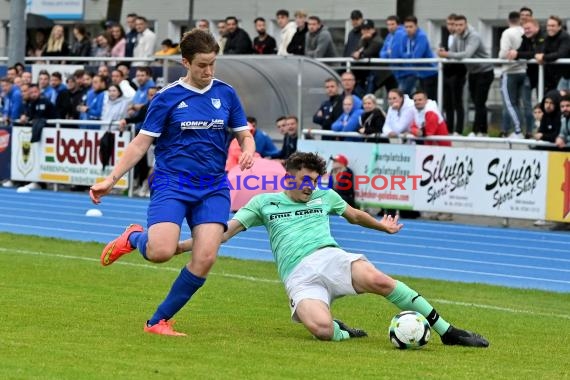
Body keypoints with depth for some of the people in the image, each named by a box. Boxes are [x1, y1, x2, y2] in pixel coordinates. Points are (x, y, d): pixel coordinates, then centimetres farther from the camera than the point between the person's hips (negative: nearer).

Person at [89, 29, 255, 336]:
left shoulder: (226, 94, 7)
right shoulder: (168, 97, -1)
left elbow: (244, 135, 14)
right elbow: (141, 143, 1)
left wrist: (248, 150, -11)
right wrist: (111, 179, -7)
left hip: (213, 188, 3)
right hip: (171, 184, -3)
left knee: (205, 258, -15)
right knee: (161, 251, -25)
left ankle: (159, 321, 1)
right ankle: (133, 238, 14)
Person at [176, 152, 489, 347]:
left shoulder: (324, 197, 23)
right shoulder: (263, 203, 16)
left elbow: (354, 215, 41)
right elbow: (224, 232, 12)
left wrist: (382, 226, 46)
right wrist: (180, 246, 3)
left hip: (330, 257, 2)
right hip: (299, 276, -2)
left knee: (377, 280, -32)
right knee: (321, 329, -37)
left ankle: (446, 331, -24)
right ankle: (343, 333, 1)